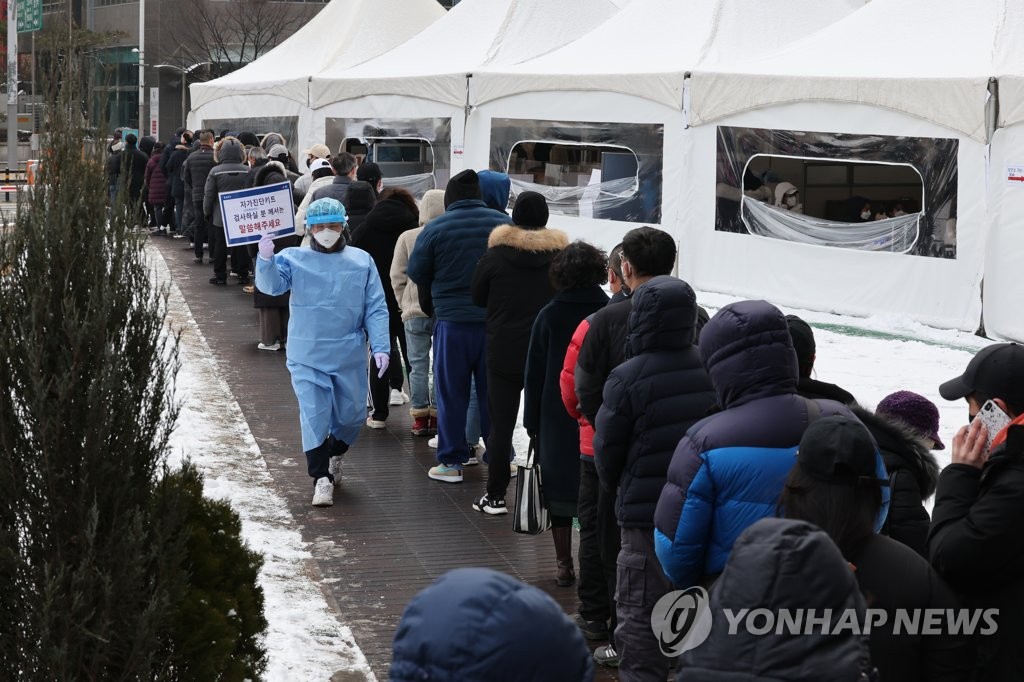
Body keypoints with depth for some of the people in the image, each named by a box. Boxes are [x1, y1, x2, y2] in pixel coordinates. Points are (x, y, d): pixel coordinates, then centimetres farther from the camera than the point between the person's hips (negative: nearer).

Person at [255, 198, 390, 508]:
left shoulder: (361, 261, 2)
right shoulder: (294, 258, -1)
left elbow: (376, 309, 2)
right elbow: (271, 284, -18)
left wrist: (380, 347, -7)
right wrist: (266, 260, -38)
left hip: (349, 356, 2)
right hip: (307, 357, -2)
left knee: (352, 415, 13)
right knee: (314, 416, -8)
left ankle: (334, 455, 42)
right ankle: (321, 477, 1)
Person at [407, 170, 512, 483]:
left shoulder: (435, 229, -7)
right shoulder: (504, 223, -2)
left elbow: (417, 273, 0)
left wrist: (430, 301, 18)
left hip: (452, 321, -2)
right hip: (497, 319, 2)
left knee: (451, 395, 8)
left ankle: (450, 462, 10)